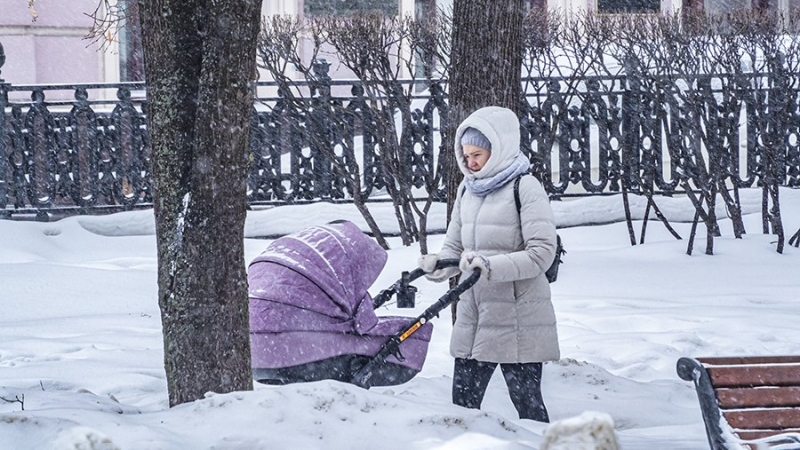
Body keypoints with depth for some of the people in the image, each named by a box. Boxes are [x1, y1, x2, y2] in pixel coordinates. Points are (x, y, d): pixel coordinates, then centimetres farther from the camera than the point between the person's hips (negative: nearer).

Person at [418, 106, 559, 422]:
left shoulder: (525, 189, -10)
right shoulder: (467, 189, 11)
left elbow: (541, 253, -16)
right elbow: (455, 246, 16)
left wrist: (491, 266, -27)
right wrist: (439, 265, -8)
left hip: (517, 321, -7)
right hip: (473, 314, 7)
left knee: (527, 404, 1)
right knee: (463, 404, 6)